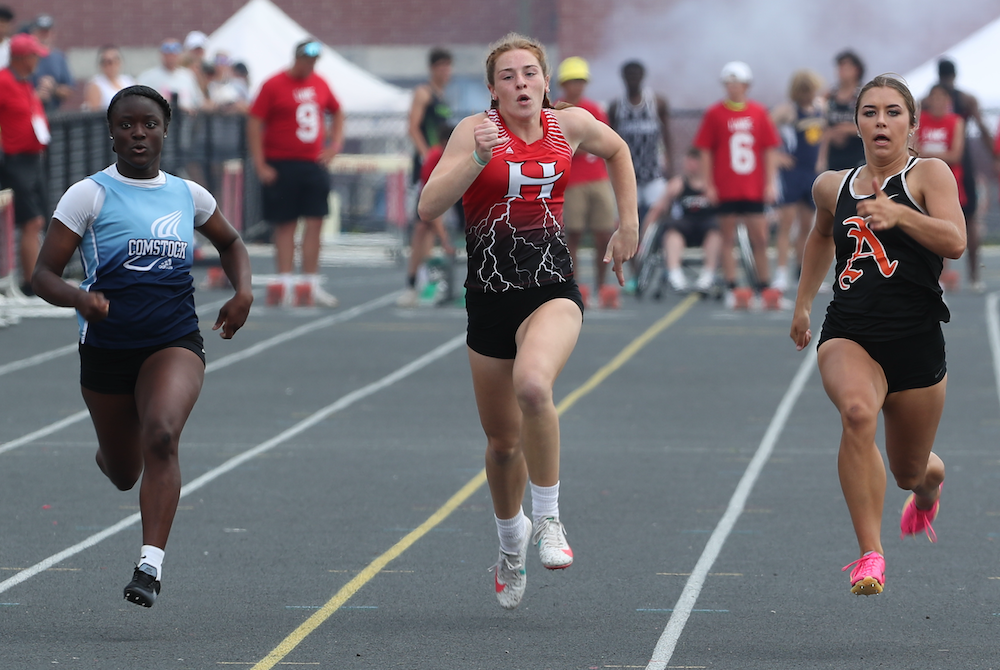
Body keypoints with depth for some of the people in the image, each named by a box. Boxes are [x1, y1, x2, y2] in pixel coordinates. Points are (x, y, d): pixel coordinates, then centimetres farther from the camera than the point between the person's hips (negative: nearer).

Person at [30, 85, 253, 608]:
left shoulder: (188, 196, 6)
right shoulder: (90, 195, -4)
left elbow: (230, 243, 26)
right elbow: (44, 274, -7)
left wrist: (243, 292, 7)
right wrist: (80, 299, -28)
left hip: (175, 343, 0)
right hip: (106, 346, 0)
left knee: (161, 436, -27)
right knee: (123, 473, 12)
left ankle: (150, 565, -31)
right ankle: (110, 457, 52)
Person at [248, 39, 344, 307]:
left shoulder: (319, 83, 10)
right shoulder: (274, 85, -6)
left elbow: (337, 112, 25)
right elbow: (254, 123, -8)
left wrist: (334, 144, 11)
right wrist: (260, 165, -13)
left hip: (314, 164, 5)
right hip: (282, 165, -5)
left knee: (315, 222, 0)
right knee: (285, 225, -1)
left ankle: (312, 284, 3)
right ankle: (285, 283, 2)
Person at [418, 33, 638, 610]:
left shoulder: (571, 124, 2)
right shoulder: (476, 131, -5)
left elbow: (617, 150, 25)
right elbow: (429, 207, -16)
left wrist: (629, 223, 19)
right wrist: (477, 160, -28)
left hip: (553, 290, -1)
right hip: (490, 296, 1)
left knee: (532, 384, -33)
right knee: (502, 441, 11)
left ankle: (547, 518, -16)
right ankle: (511, 540, 40)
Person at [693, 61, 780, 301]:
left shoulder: (758, 113, 5)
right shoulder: (715, 114, 0)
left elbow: (769, 150, 8)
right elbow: (705, 152, 0)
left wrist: (770, 183, 3)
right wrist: (709, 185, -5)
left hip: (754, 189, 2)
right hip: (726, 189, -1)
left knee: (760, 238, 4)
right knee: (728, 238, 2)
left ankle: (764, 285, 14)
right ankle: (731, 288, 6)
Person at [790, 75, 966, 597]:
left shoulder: (928, 174, -2)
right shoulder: (833, 186, 10)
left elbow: (955, 242, -18)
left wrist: (899, 214, -32)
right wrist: (802, 303, 33)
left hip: (916, 339, -1)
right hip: (848, 334, 1)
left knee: (910, 471, 14)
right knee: (857, 412, -33)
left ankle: (929, 483, 56)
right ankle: (870, 555, -31)